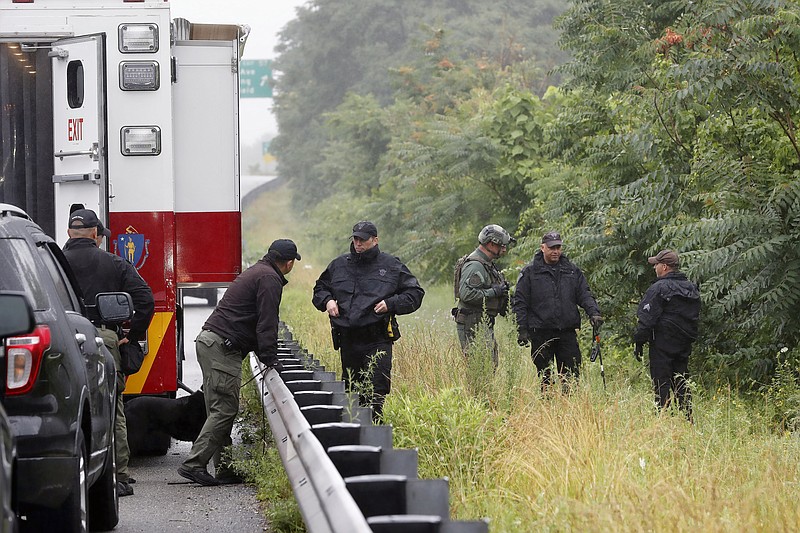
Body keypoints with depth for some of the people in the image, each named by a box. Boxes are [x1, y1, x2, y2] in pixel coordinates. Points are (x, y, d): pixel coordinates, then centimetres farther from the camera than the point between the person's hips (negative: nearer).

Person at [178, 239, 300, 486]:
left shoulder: (256, 272, 25)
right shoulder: (269, 279, -7)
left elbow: (262, 322, 29)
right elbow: (266, 323, -14)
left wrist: (265, 355, 25)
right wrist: (270, 359, -11)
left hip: (208, 341, 11)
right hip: (222, 347, -11)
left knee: (220, 410, 8)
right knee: (224, 410, -11)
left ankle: (223, 468, 8)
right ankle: (194, 464, -16)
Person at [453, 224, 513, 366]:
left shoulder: (488, 264, 18)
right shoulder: (475, 265, -16)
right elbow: (466, 294, -27)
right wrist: (493, 292, -20)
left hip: (485, 324, 11)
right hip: (473, 324, -11)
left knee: (491, 364, 11)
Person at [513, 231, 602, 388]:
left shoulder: (572, 270, 12)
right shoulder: (530, 272, 3)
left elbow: (584, 295, 12)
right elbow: (520, 302, 2)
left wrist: (593, 313, -7)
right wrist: (522, 329, -6)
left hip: (567, 331, 2)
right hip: (541, 332, -2)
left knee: (572, 374, -1)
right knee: (545, 377, 3)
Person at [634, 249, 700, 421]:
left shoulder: (659, 288, -12)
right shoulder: (692, 288, 13)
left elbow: (647, 319, -13)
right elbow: (695, 318, 20)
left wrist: (639, 342, -8)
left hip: (663, 344, -7)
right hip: (685, 344, 7)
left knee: (661, 383, -4)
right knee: (682, 384, 11)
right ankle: (687, 422, 10)